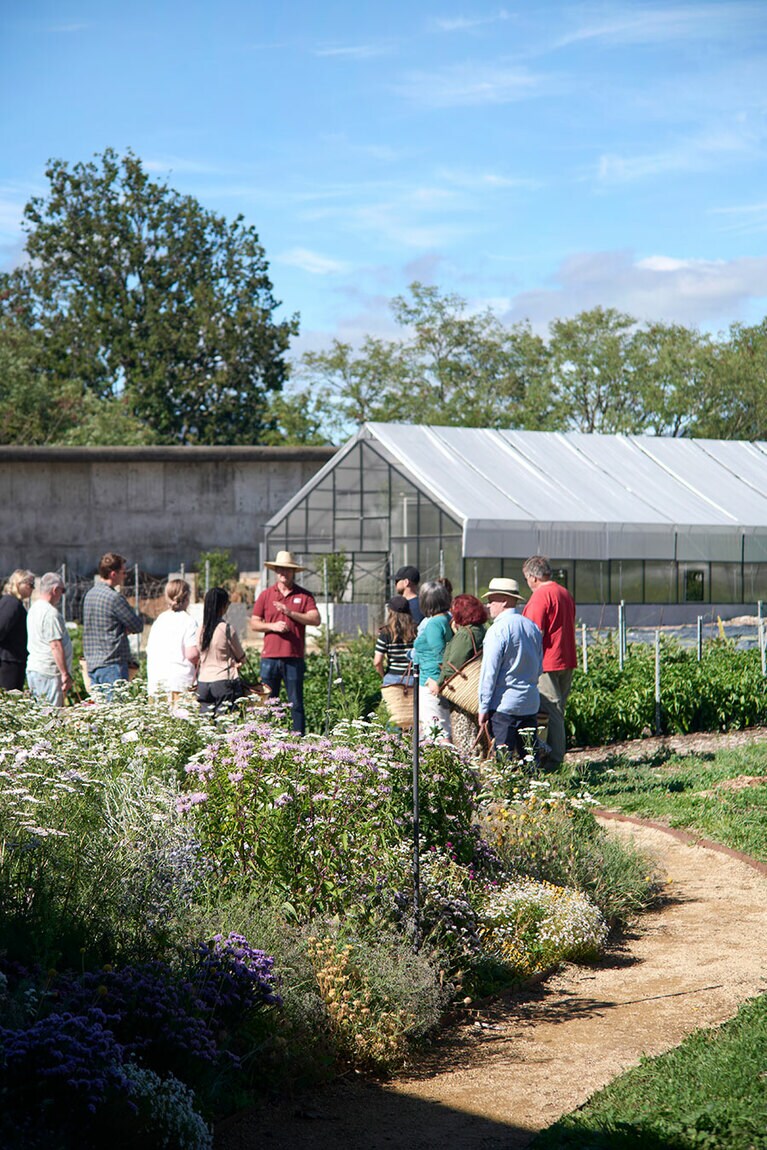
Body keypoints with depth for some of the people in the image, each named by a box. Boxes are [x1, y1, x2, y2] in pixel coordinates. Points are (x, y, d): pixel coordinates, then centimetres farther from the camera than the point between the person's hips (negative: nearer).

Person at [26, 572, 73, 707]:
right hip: (48, 672, -10)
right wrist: (65, 674, -17)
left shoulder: (34, 608, 16)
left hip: (33, 669, 10)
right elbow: (56, 646, -20)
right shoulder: (50, 613, -16)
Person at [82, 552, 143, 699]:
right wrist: (126, 629, 10)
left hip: (92, 664, 9)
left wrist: (123, 629, 4)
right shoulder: (114, 597, -15)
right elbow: (138, 626, -10)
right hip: (112, 664, -9)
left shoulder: (90, 594, 13)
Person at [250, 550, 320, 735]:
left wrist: (290, 613, -15)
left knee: (296, 704, 1)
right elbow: (254, 623, 10)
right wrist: (272, 626, -8)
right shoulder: (266, 595, 11)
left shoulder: (304, 595, 6)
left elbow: (315, 620, -6)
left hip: (294, 657, -1)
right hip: (270, 656, 1)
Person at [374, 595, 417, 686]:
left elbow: (377, 662, -10)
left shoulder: (386, 633, -7)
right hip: (413, 678, 2)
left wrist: (383, 675, 7)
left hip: (392, 678, -2)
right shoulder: (416, 631, -2)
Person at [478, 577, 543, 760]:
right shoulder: (532, 627, 11)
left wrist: (483, 708, -10)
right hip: (531, 703, 7)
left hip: (504, 704, -7)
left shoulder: (498, 630, -12)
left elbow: (489, 671, -13)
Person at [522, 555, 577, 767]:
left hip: (547, 663, -9)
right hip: (568, 661, 9)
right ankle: (558, 755, 16)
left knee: (550, 710, -6)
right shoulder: (565, 593, 14)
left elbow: (536, 633, -18)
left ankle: (553, 759, -5)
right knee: (558, 710, 14)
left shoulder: (540, 596, -14)